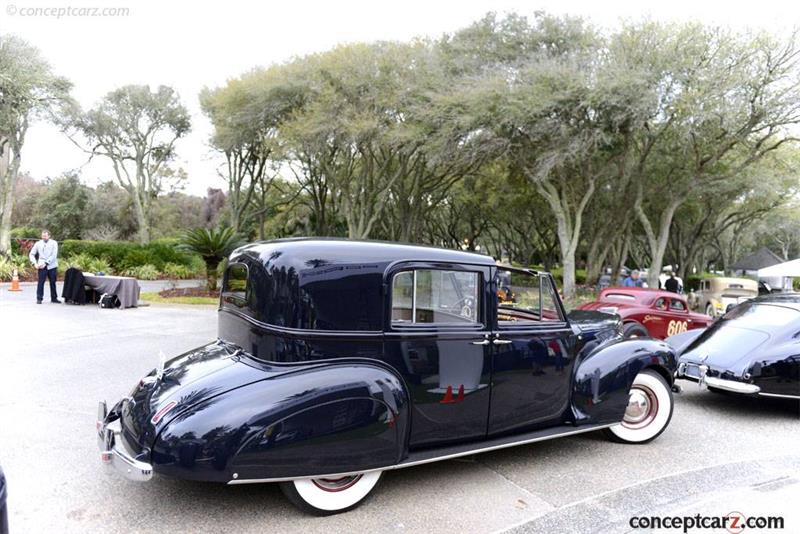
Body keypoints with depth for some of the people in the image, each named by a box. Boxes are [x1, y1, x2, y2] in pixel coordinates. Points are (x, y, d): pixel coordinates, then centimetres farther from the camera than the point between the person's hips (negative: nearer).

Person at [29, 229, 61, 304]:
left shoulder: (54, 243, 3)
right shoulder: (38, 243, 9)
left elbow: (54, 255, -6)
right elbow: (31, 254, 12)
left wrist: (46, 263, -14)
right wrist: (35, 263, -4)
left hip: (52, 266, 0)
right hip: (42, 266, 0)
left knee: (53, 282, 6)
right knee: (41, 282, -5)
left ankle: (54, 298, 15)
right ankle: (39, 298, 2)